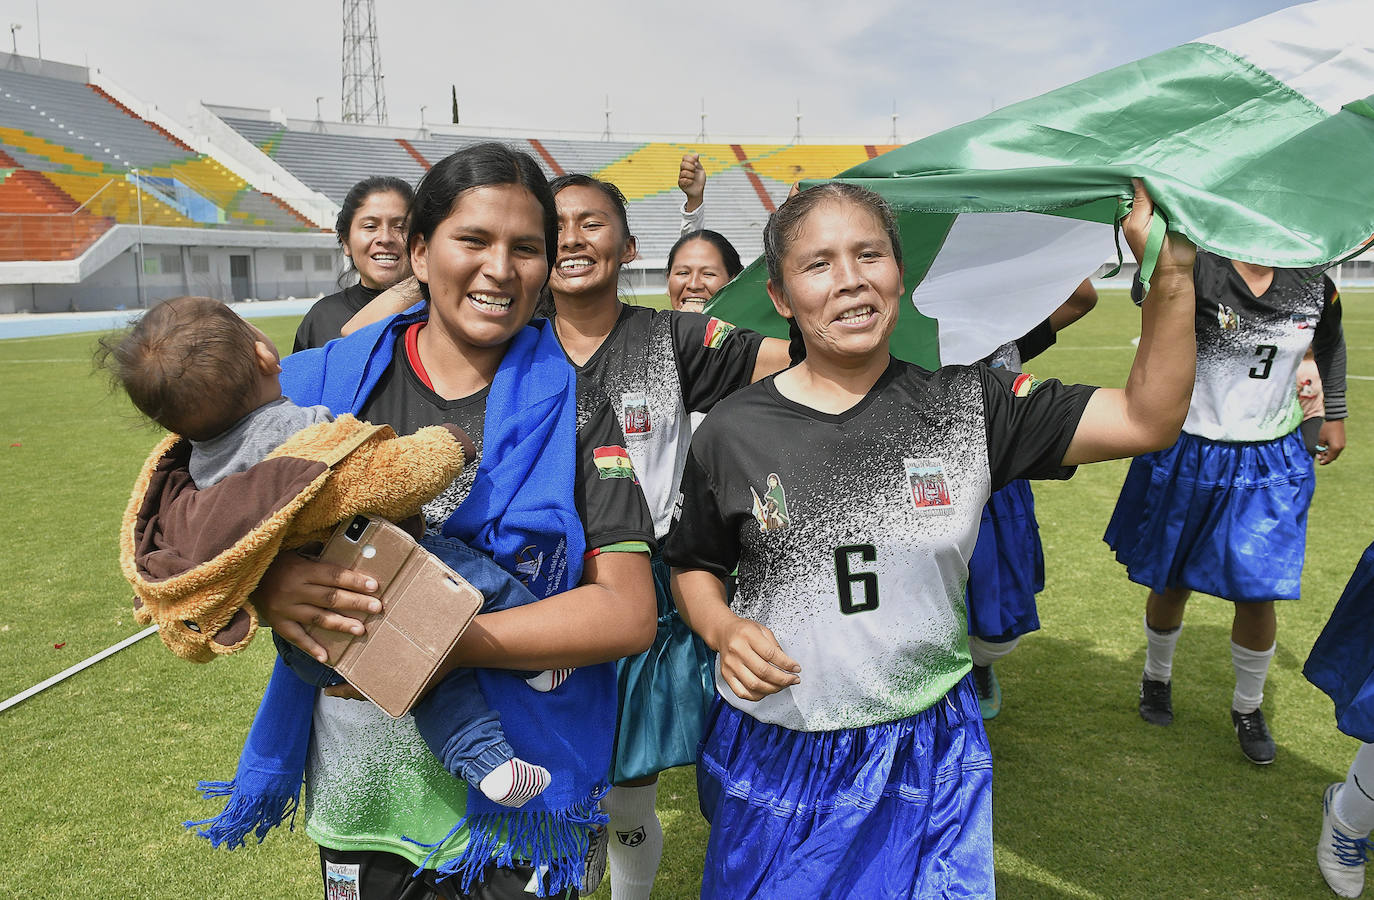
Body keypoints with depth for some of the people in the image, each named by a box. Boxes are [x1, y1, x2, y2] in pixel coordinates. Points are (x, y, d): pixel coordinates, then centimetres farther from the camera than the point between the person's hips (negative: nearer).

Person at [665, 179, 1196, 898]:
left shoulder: (966, 407, -6)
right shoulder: (732, 433, -8)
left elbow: (1147, 420, -10)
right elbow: (693, 566, 6)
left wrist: (1172, 269, -21)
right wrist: (722, 627, -14)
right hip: (774, 757, 0)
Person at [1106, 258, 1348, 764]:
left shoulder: (1312, 281, 0)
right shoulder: (1199, 266, -15)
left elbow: (1330, 341, 21)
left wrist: (1334, 415, 26)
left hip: (1269, 466, 3)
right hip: (1190, 455, -3)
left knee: (1257, 593, 3)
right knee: (1171, 583, 13)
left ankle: (1248, 707, 28)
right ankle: (1157, 676, 41)